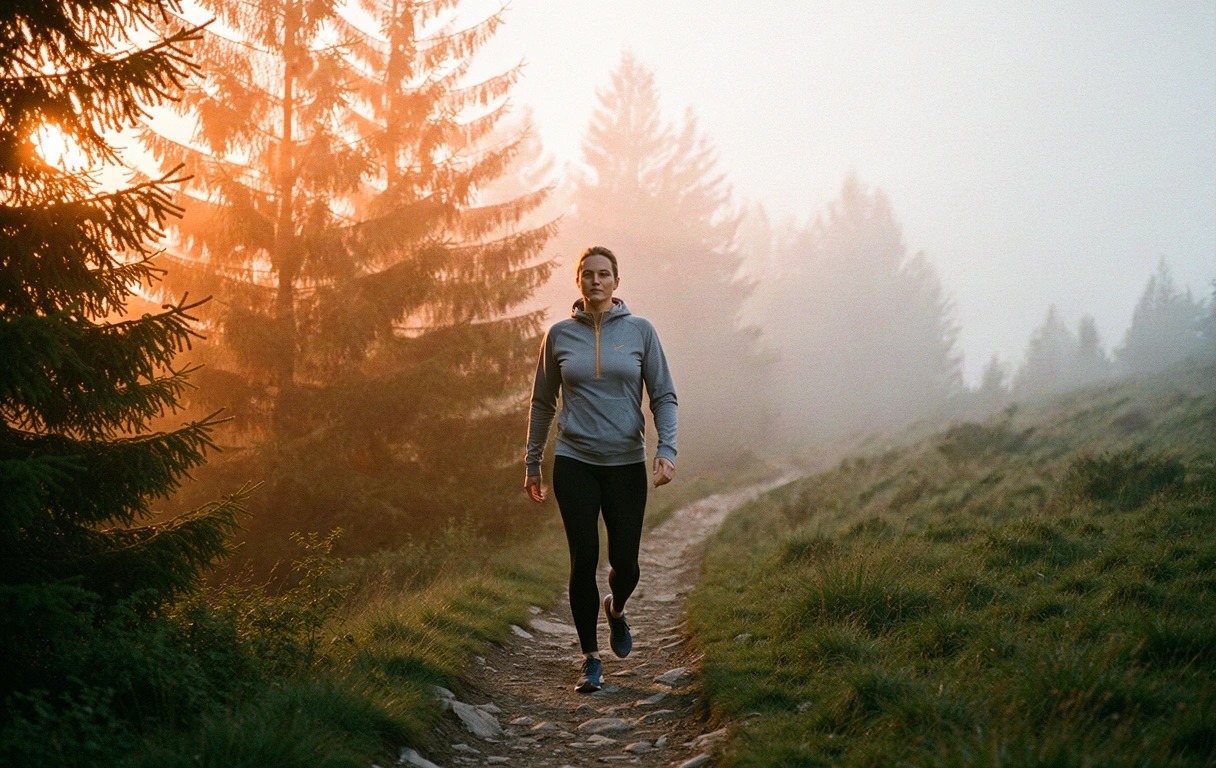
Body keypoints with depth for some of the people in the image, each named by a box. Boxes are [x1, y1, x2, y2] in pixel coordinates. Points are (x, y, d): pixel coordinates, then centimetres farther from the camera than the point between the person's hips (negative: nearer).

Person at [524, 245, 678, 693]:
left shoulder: (640, 331, 1)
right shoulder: (560, 335, 4)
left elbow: (664, 396, 1)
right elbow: (543, 403, 12)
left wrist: (667, 450, -13)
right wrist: (533, 464, 12)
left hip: (627, 463, 0)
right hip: (574, 463, 0)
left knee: (625, 562, 1)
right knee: (584, 560, -4)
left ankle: (616, 610, 37)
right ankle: (591, 659, 8)